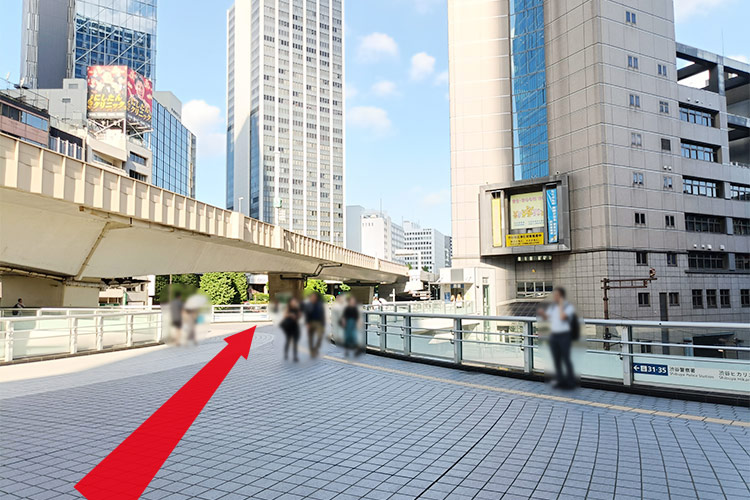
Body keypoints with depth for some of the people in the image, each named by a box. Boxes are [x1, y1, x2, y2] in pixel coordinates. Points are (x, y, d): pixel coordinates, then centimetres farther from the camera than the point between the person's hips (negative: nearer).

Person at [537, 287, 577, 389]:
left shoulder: (569, 306, -9)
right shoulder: (552, 306, 9)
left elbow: (562, 318, -24)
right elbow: (546, 318, 10)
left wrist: (561, 305, -16)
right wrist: (542, 313, -11)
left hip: (564, 336, -5)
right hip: (553, 335, 6)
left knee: (566, 359, -4)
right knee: (556, 359, 6)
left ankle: (571, 382, 6)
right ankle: (560, 381, 15)